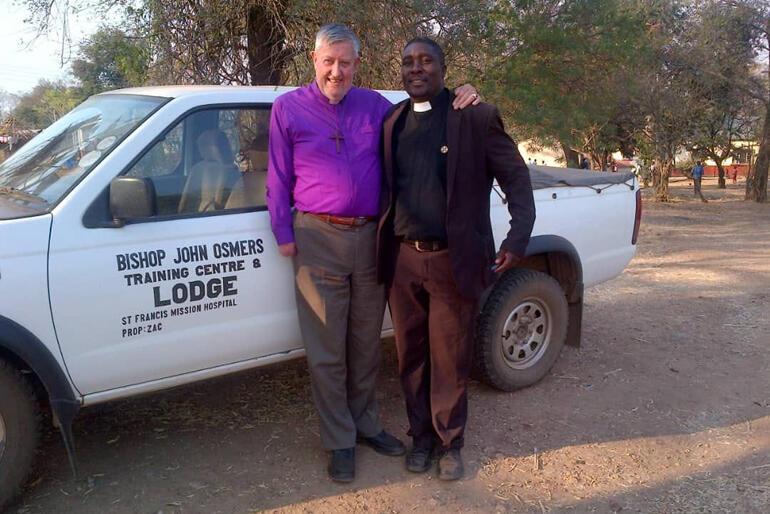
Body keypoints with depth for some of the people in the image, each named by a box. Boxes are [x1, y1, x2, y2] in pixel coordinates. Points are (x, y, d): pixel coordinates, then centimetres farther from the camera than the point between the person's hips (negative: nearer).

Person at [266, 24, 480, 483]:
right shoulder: (288, 108, 5)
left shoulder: (375, 105, 10)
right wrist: (284, 234, 1)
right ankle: (340, 441, 18)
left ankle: (365, 423, 30)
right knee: (327, 351, 3)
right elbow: (279, 179, 6)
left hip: (370, 238, 3)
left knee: (366, 345, 12)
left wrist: (462, 100, 2)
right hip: (318, 240, -2)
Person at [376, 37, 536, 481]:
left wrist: (518, 237, -14)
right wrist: (382, 247, 6)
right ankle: (421, 437, 33)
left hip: (454, 261, -3)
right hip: (402, 259, 4)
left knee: (450, 361, 7)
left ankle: (450, 443, 28)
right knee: (412, 358, 14)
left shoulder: (477, 117, -4)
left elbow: (515, 176, -3)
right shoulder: (392, 122, 9)